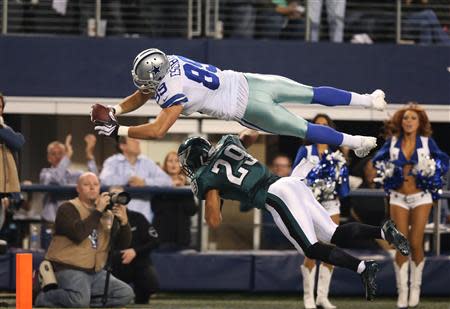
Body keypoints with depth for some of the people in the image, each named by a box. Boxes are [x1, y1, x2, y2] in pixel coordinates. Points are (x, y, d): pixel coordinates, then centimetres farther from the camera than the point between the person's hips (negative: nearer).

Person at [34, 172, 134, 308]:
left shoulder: (107, 213, 13)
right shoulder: (68, 209, -5)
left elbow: (123, 244, 8)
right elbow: (78, 234, -24)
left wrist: (123, 221, -10)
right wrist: (98, 211, -18)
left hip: (96, 271, 7)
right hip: (68, 269, -7)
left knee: (126, 294, -8)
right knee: (80, 300, -32)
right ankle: (44, 299, -5)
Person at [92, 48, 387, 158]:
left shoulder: (174, 92, -26)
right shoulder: (168, 62, -2)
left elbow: (158, 130, -31)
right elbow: (141, 97, 11)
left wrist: (118, 131, -25)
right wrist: (113, 111, -1)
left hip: (246, 106, -7)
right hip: (245, 80, 7)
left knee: (304, 129, 10)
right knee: (312, 93, 16)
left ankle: (356, 141, 21)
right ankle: (366, 100, 24)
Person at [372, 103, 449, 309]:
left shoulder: (427, 142, 1)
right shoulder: (393, 142, 3)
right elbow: (378, 161, 12)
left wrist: (430, 168, -15)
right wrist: (388, 171, -7)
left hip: (421, 197, -1)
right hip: (398, 198, 1)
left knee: (416, 244, -4)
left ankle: (415, 288, 13)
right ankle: (402, 292, 2)